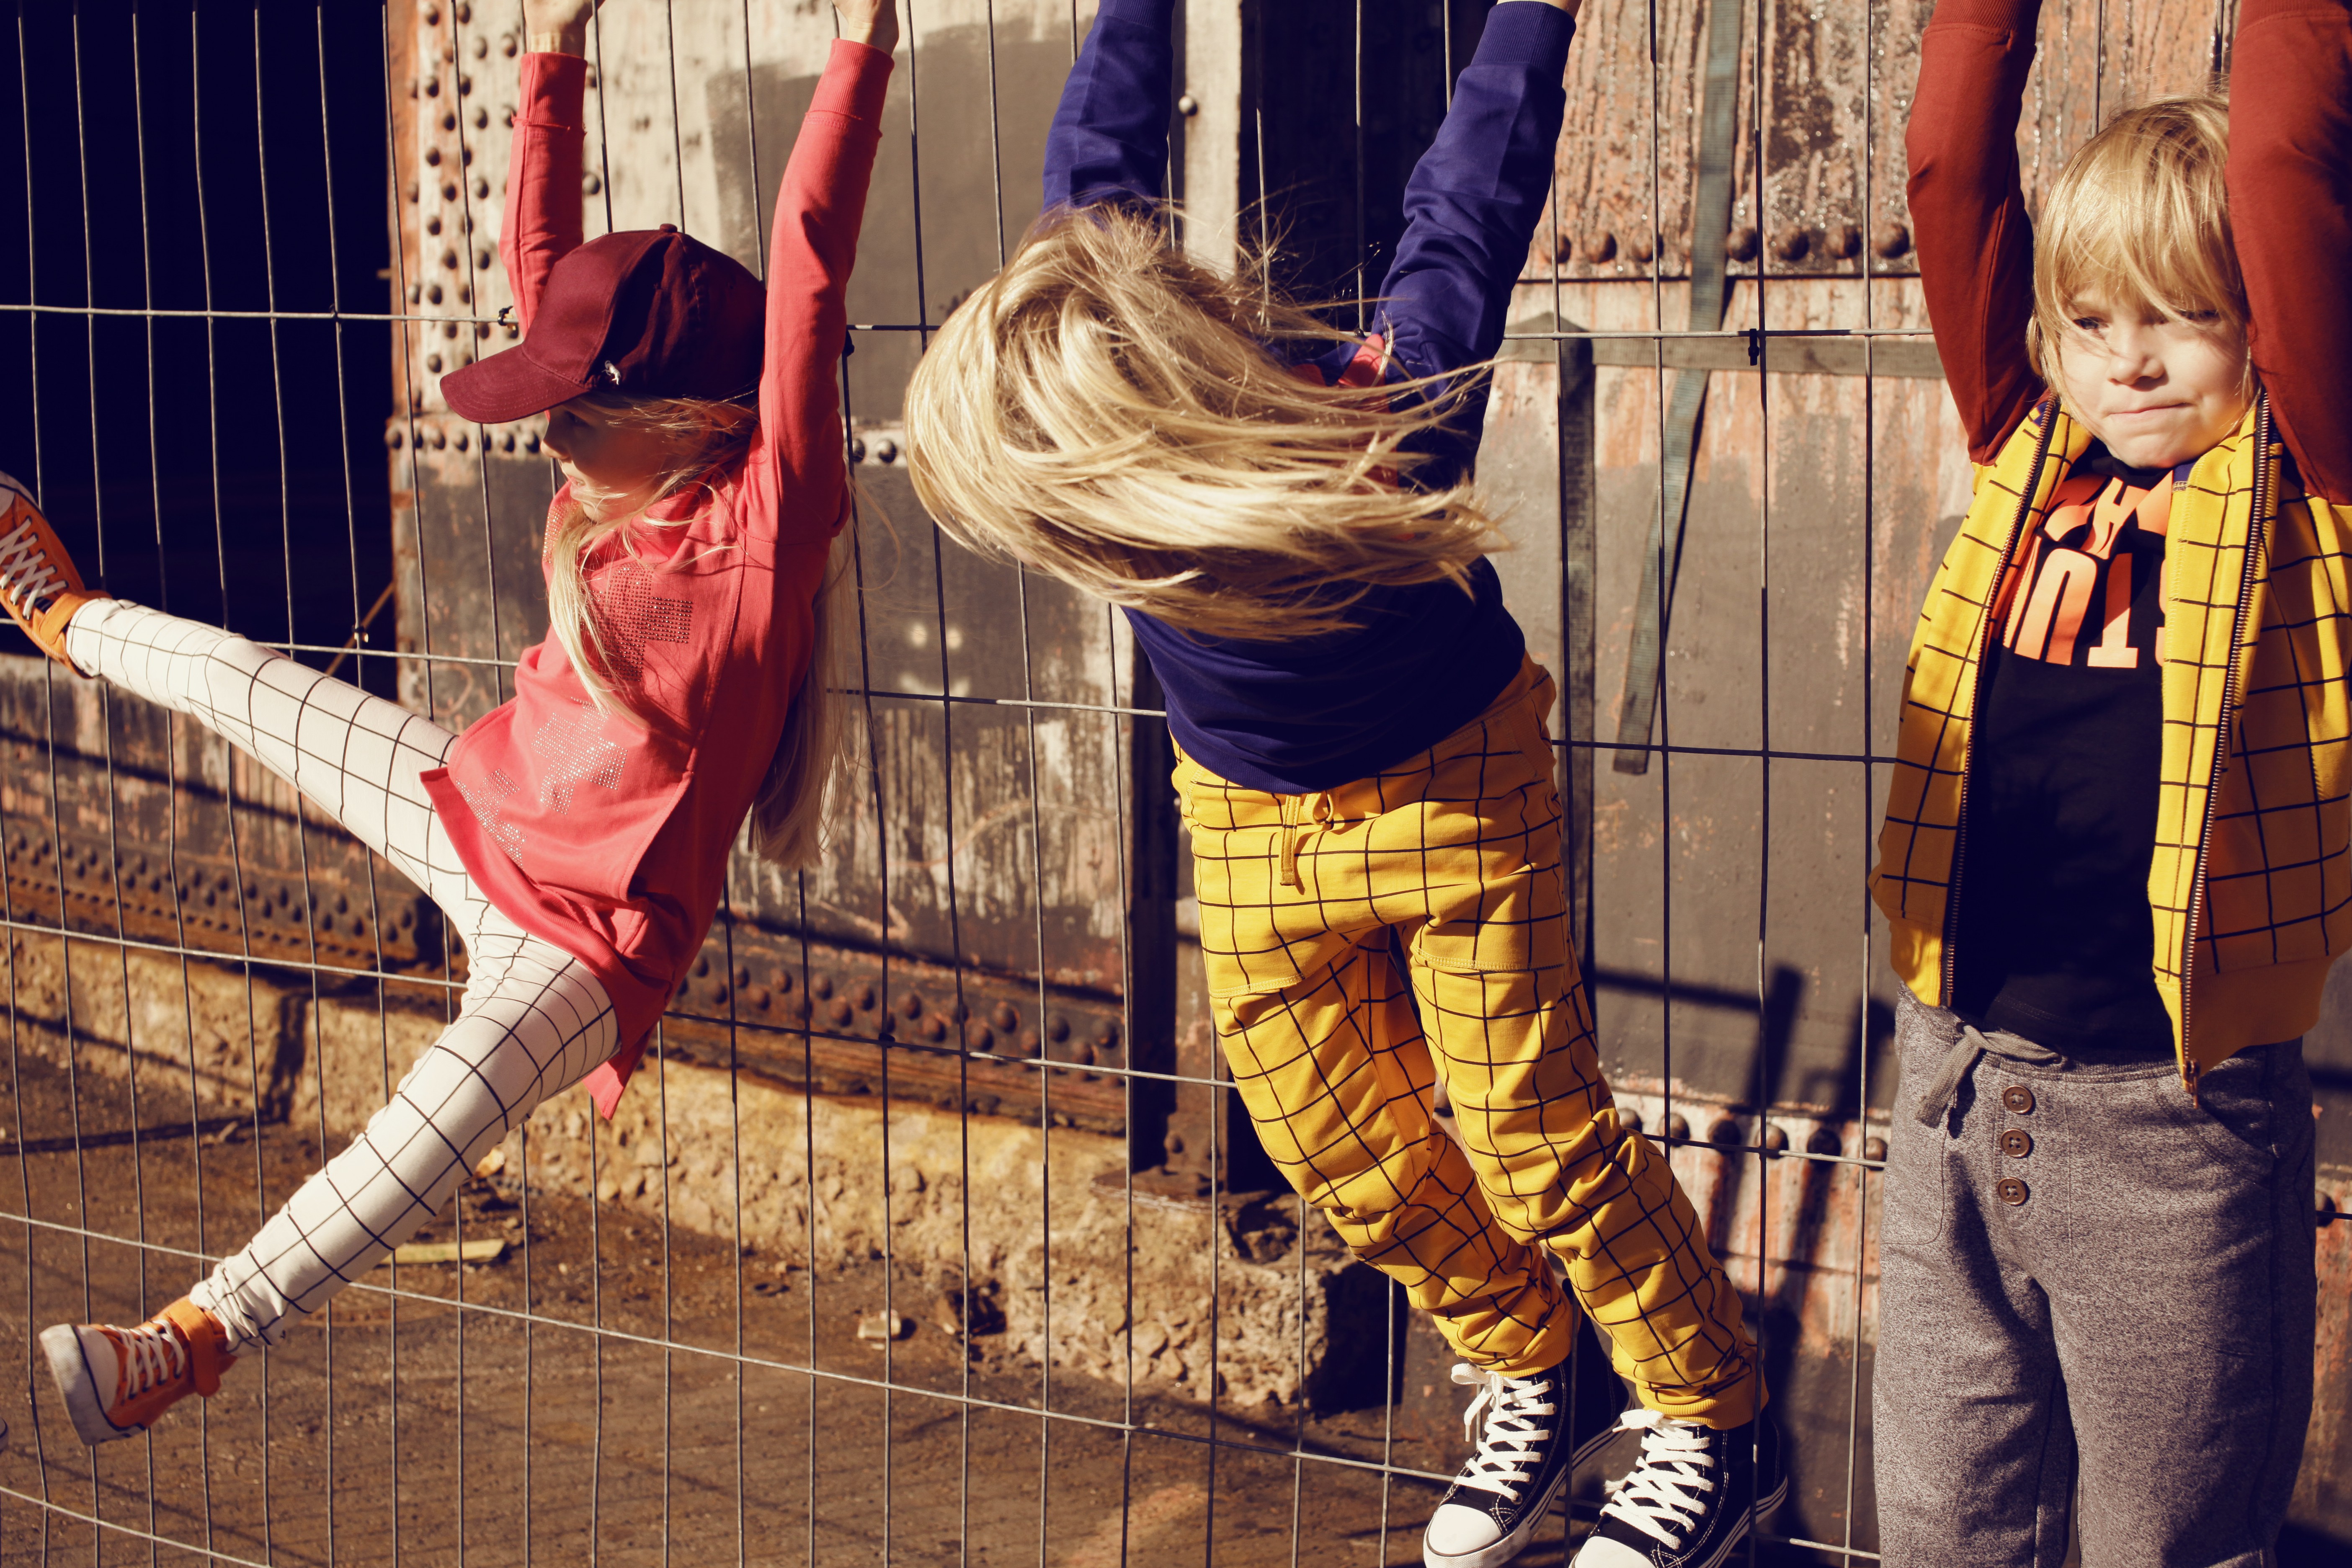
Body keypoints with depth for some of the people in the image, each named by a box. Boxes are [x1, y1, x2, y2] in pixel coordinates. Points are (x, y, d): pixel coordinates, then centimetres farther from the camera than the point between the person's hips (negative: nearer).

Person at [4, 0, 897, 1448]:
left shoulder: (767, 520, -23)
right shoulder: (626, 482, -3)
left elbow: (810, 263, -31)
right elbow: (544, 264, 4)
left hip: (581, 944, -8)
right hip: (470, 815, 8)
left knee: (452, 1103, -39)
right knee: (242, 678, 22)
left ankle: (199, 1334, -32)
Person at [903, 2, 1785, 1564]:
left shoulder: (1386, 399, -35)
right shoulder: (1098, 333, -24)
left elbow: (1468, 215, -17)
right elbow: (1104, 159, -6)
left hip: (1453, 788, -5)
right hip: (1248, 817, 5)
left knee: (1534, 1135, -1)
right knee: (1348, 1155, 10)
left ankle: (1715, 1424, 17)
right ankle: (1533, 1378, 33)